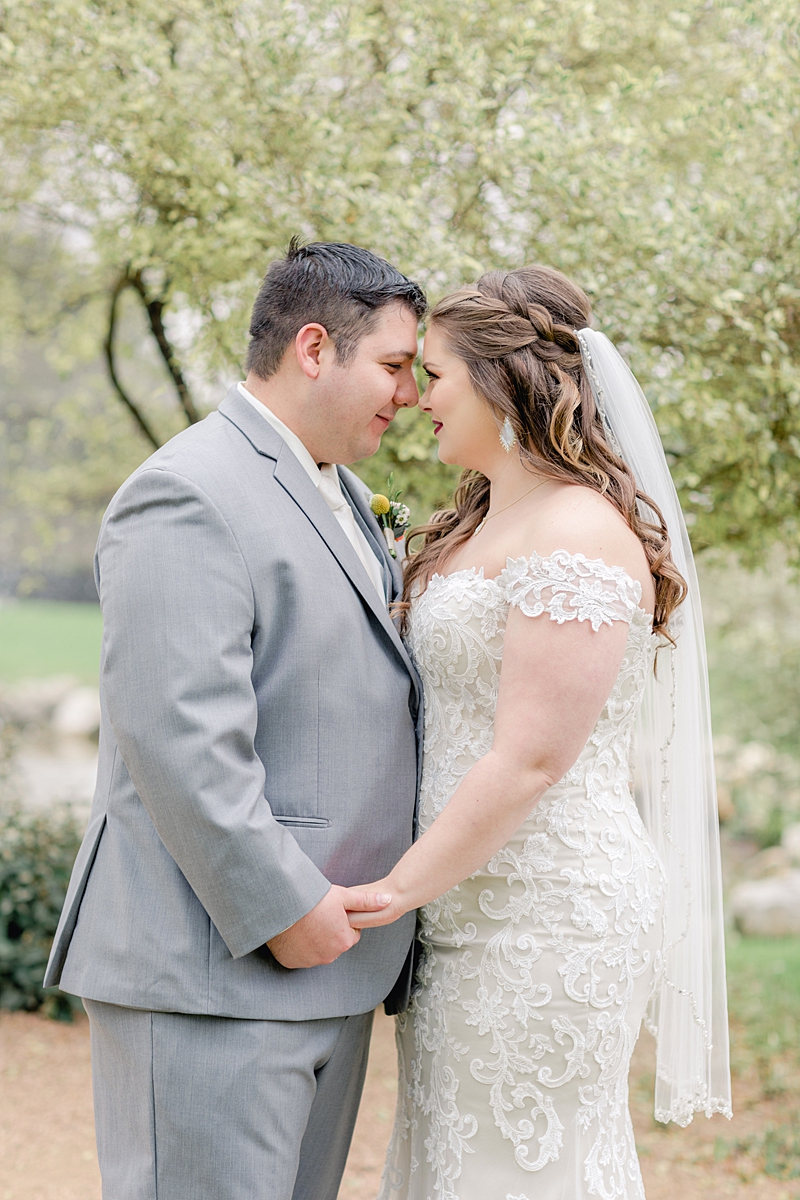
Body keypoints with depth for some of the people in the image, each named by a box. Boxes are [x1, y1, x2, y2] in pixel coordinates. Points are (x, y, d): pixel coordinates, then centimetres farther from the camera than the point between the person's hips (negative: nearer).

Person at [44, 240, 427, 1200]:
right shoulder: (189, 494, -14)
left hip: (325, 963, 10)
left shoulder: (339, 497, 18)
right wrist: (282, 907, -19)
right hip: (212, 968, -9)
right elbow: (178, 735, -22)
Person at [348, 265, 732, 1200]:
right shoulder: (479, 527, 15)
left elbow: (532, 758, -21)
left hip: (547, 918, -9)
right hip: (468, 913, 10)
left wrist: (400, 888, -16)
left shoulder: (578, 535, -16)